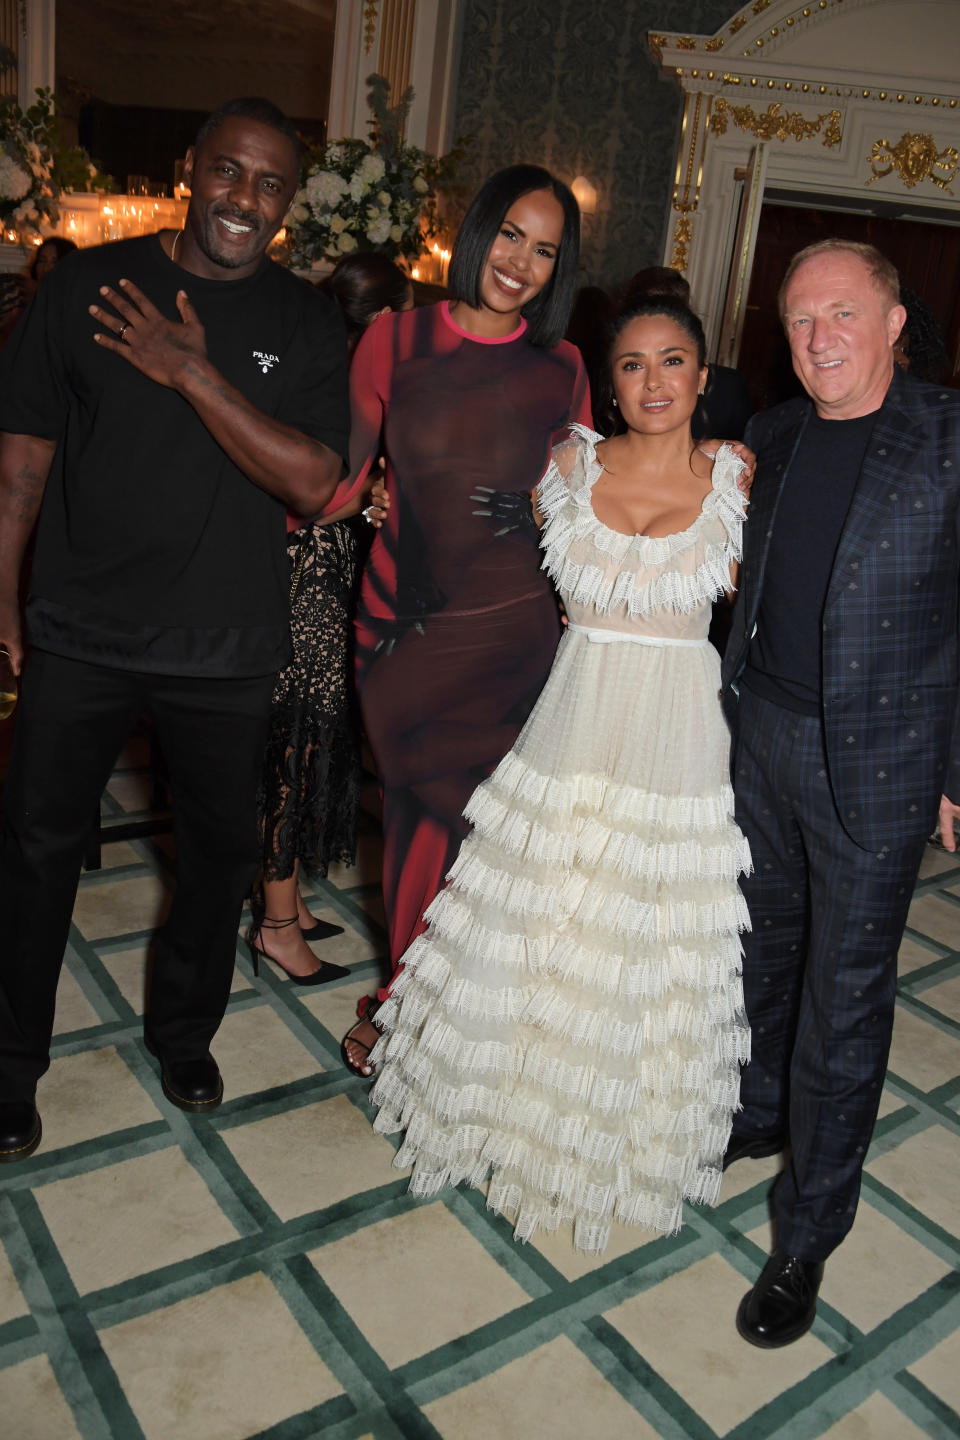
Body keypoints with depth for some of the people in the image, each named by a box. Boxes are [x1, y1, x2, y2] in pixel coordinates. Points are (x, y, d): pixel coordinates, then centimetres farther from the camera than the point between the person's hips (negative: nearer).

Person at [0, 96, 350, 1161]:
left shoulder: (305, 324, -1)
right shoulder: (89, 283, -1)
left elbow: (313, 482, -14)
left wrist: (194, 373, -20)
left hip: (226, 647, 1)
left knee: (220, 851, 14)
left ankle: (183, 1031, 40)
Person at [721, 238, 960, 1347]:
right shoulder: (770, 438, 7)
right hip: (761, 731, 6)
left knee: (845, 995, 5)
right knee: (763, 945, 20)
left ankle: (808, 1234, 21)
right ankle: (758, 1115, 45)